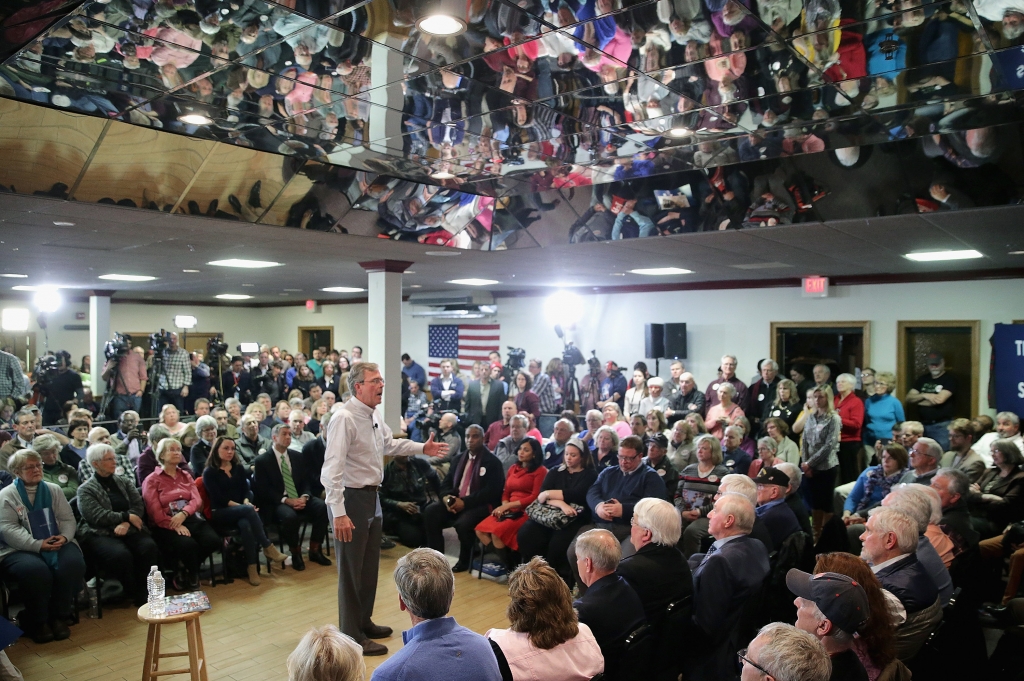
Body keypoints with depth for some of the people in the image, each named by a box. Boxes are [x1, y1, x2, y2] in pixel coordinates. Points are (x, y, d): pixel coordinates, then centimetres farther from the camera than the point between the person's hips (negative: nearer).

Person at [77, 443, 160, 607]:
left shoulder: (123, 482, 19)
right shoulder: (85, 489, 5)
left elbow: (139, 504, 6)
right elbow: (97, 516, -10)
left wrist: (126, 523, -13)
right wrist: (127, 517, -9)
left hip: (128, 529, 4)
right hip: (100, 534, -4)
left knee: (149, 547, -28)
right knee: (121, 554, -34)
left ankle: (144, 592, -13)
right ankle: (133, 595, -13)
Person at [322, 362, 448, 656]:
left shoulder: (375, 415, 5)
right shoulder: (344, 419, -23)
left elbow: (390, 444, 25)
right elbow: (332, 469, -28)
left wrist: (423, 448, 20)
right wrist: (339, 513, -31)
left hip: (372, 496, 9)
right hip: (351, 498, -9)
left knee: (369, 566, 21)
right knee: (351, 569, 5)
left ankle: (364, 622, 39)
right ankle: (352, 636, 20)